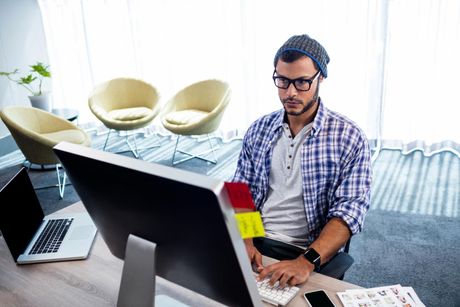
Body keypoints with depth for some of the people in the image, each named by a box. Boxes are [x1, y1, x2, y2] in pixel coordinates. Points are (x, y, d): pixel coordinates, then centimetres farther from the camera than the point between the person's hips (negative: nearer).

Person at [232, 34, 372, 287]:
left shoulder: (349, 137, -5)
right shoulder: (258, 130, 6)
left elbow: (350, 209, -11)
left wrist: (307, 261, -24)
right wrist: (244, 241, -12)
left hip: (312, 254, -3)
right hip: (255, 241, 3)